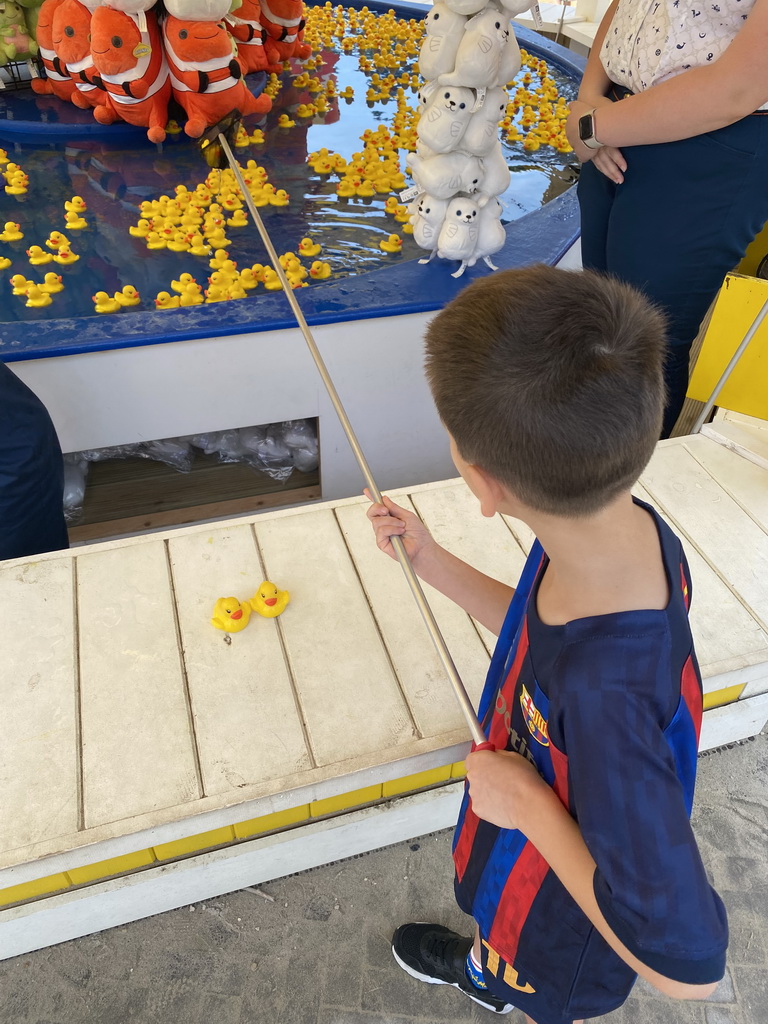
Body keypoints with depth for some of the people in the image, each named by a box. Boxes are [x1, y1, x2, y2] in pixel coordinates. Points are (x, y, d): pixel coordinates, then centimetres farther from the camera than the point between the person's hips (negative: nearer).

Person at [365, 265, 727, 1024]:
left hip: (572, 913, -6)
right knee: (495, 903, 39)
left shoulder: (607, 693, -49)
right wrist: (430, 559, -10)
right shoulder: (626, 530, -25)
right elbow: (542, 633, -3)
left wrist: (529, 802, -32)